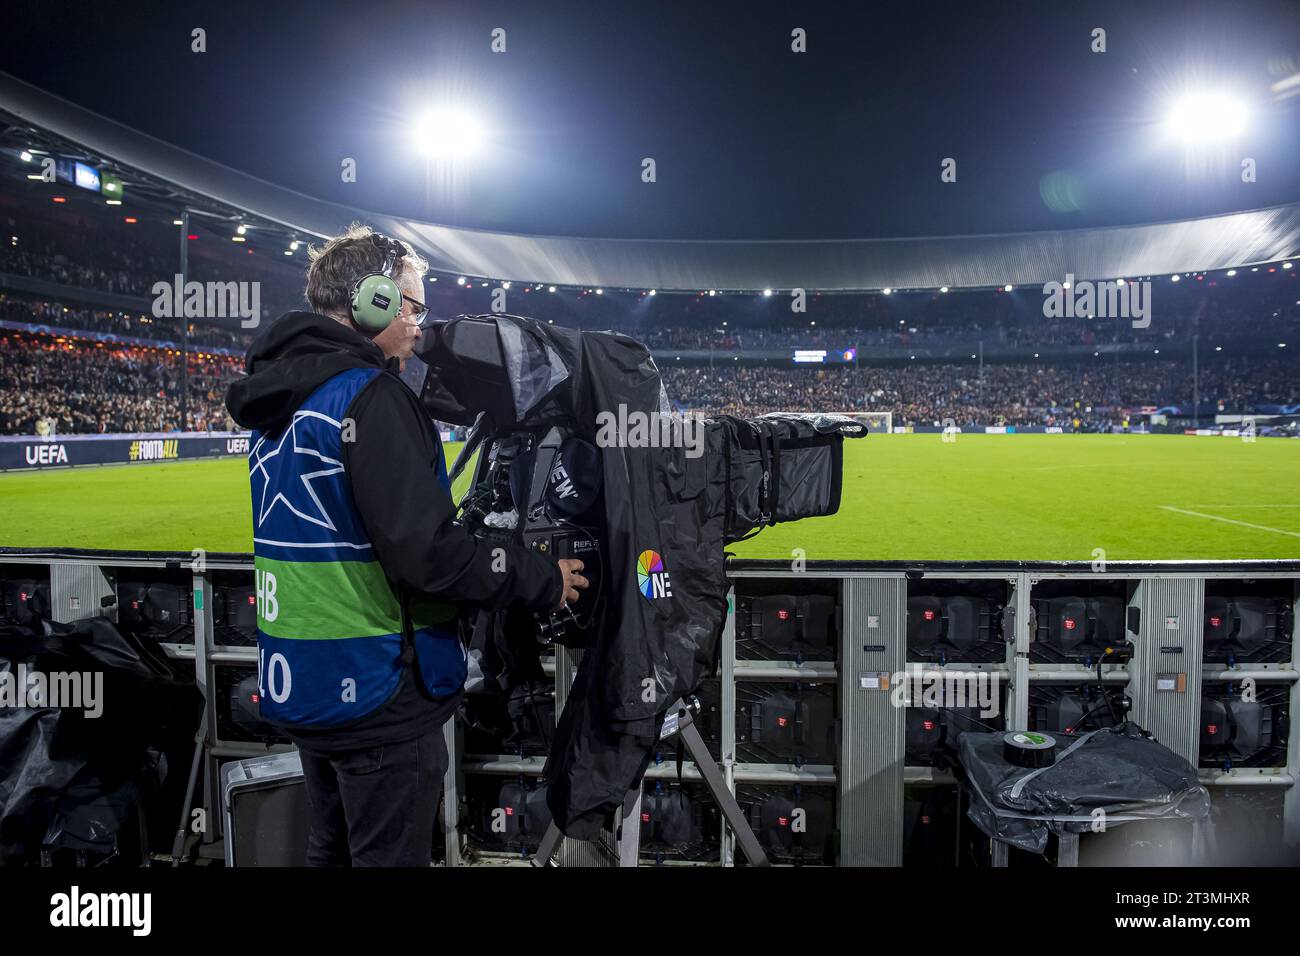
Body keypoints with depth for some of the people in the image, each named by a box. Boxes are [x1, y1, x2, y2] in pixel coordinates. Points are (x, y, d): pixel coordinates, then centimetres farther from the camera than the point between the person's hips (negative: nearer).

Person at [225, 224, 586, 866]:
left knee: (330, 850, 24)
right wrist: (545, 579, -13)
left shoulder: (278, 399, 9)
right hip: (375, 694, -9)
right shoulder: (370, 397, -19)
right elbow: (427, 553, -25)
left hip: (297, 684, 9)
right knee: (390, 856, 7)